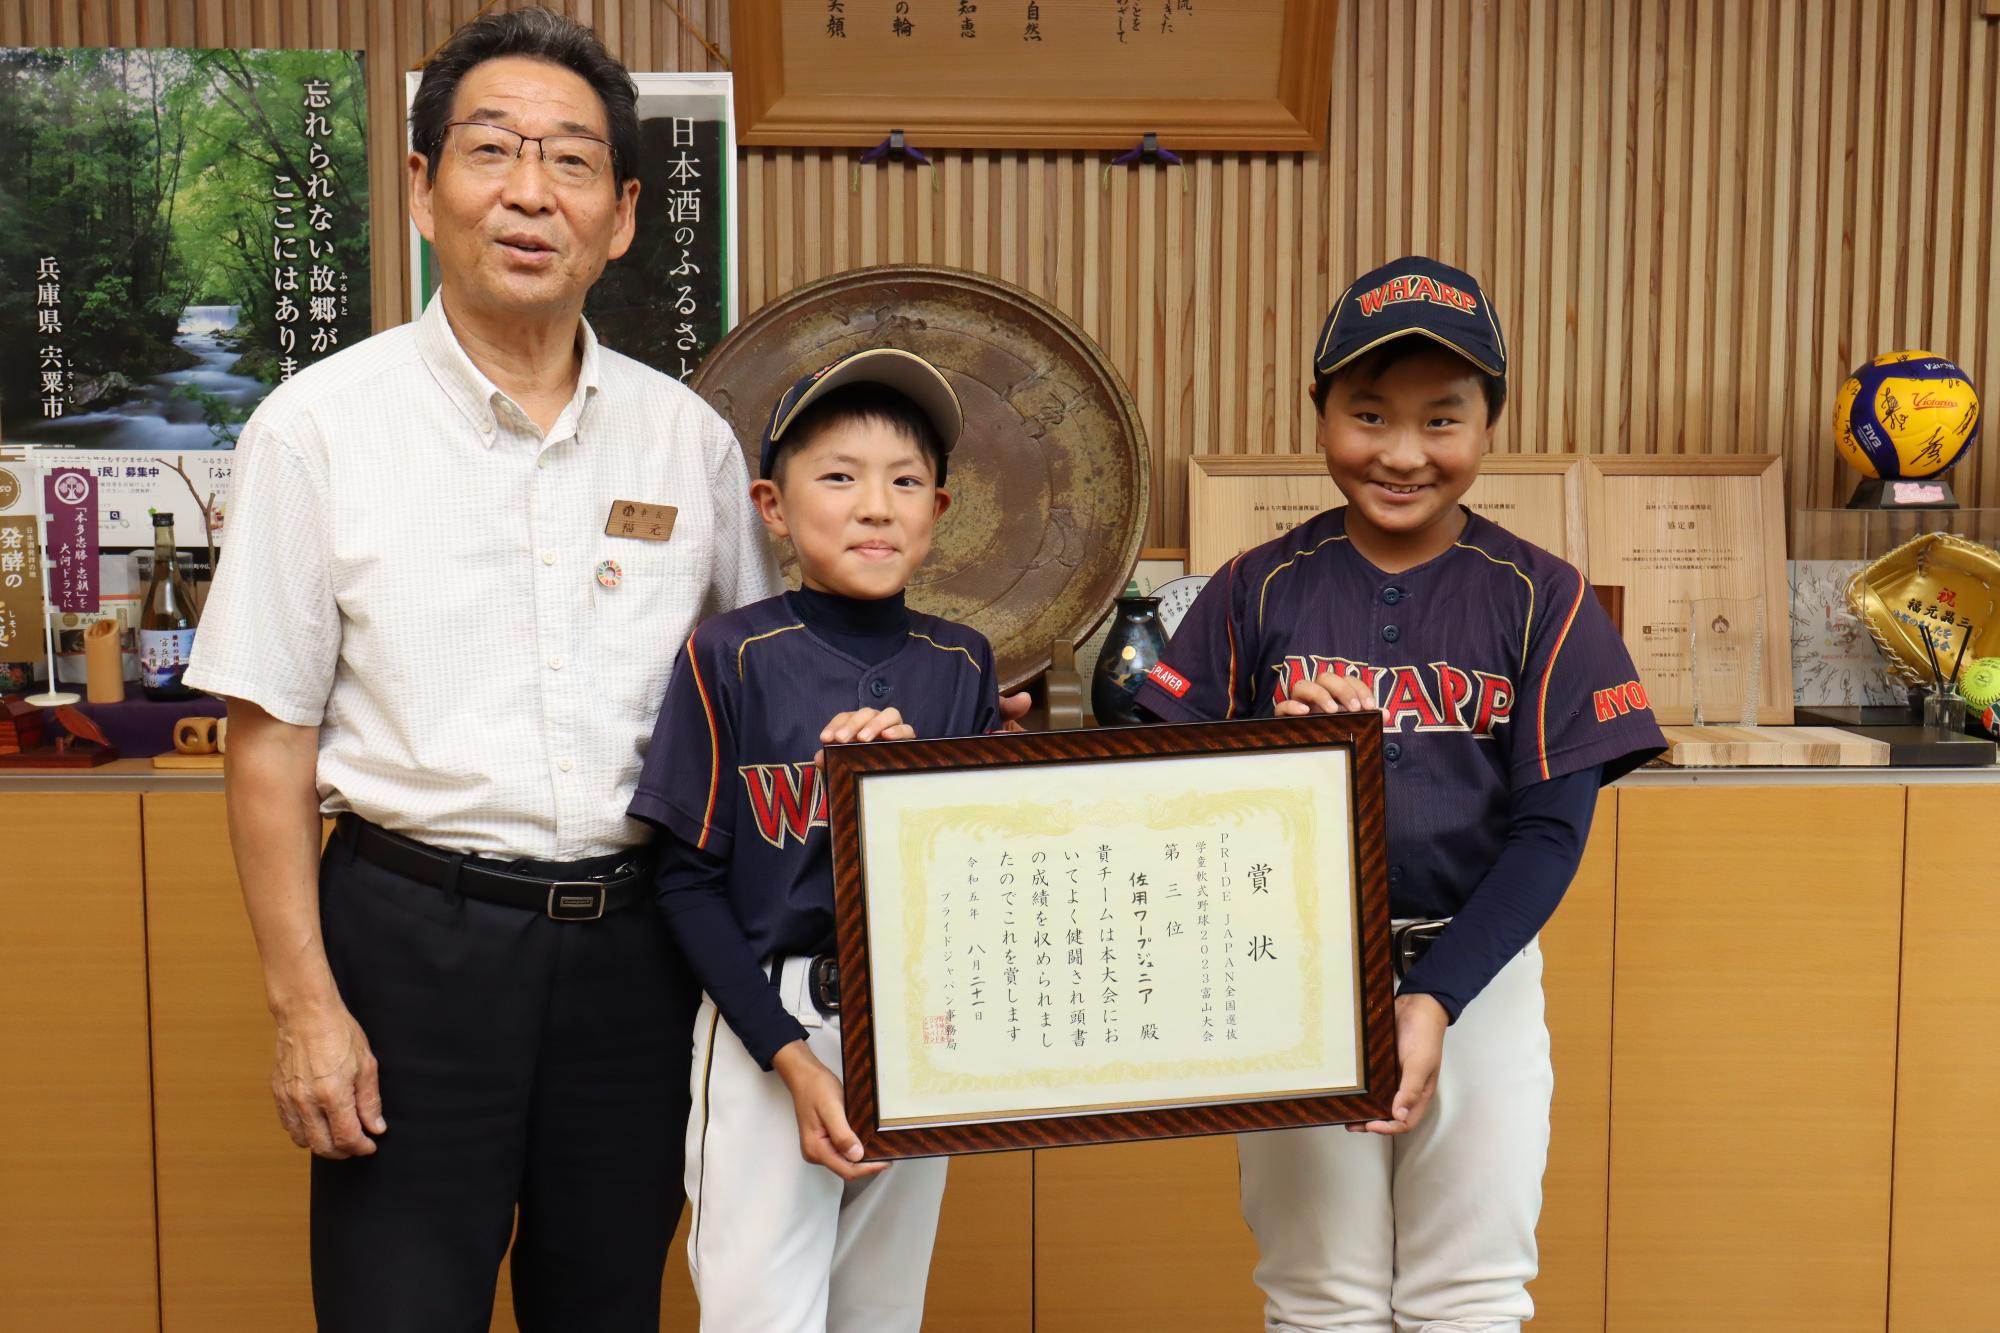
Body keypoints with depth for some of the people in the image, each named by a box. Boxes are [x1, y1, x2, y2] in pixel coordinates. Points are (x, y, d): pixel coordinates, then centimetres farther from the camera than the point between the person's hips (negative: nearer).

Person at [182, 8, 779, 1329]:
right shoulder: (321, 424, -5)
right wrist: (304, 1002, -8)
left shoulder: (688, 436, 3)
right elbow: (271, 737, -4)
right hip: (414, 934, -3)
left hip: (637, 942, 3)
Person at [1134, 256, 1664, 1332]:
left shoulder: (1539, 597, -3)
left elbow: (1552, 827, -7)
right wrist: (1286, 747, -20)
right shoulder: (1260, 590, -1)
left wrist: (1435, 999, -17)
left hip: (1476, 971, 0)